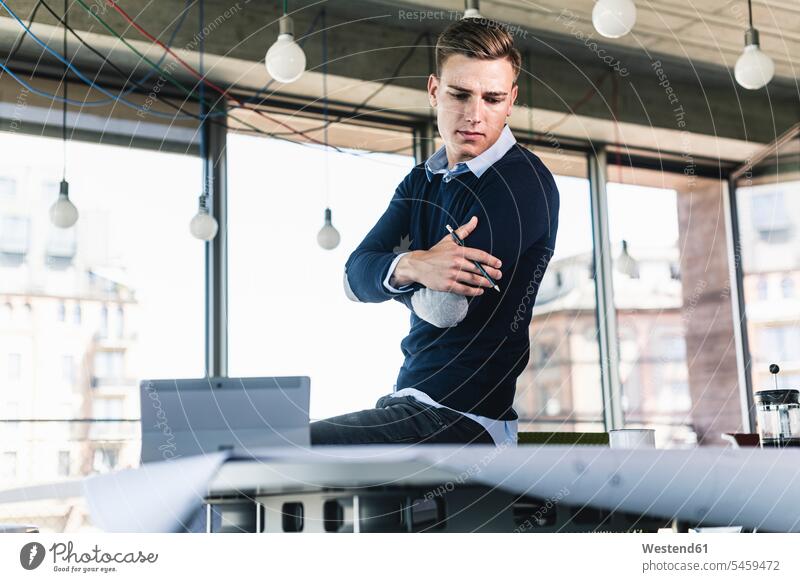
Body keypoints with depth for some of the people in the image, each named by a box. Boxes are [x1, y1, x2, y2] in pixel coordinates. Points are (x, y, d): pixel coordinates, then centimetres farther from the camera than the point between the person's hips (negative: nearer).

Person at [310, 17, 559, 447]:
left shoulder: (524, 184, -14)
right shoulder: (421, 181, 12)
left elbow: (445, 307, -21)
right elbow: (355, 276, -1)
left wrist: (392, 272, 0)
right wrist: (410, 266, -24)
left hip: (464, 417, -8)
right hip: (412, 400, 8)